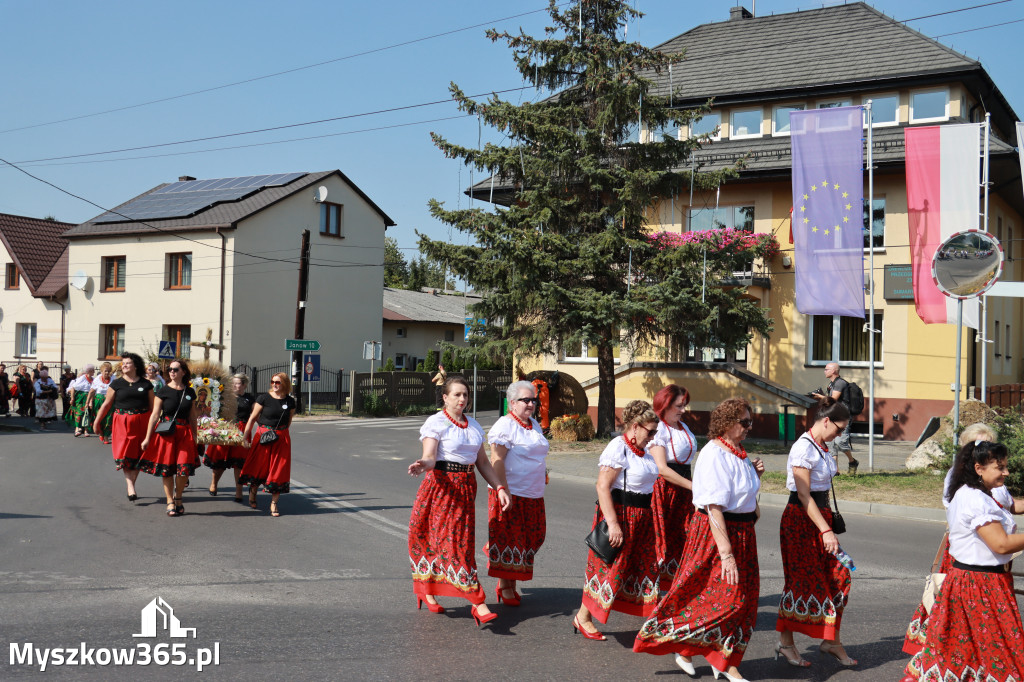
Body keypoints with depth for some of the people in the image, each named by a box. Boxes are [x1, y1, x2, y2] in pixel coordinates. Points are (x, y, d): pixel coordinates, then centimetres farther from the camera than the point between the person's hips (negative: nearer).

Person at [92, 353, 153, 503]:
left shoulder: (145, 384, 7)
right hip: (122, 422, -1)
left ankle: (131, 483, 17)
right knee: (125, 455, -10)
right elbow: (107, 404, 8)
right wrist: (97, 421, 8)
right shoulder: (117, 383, 5)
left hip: (142, 422, 1)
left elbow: (152, 405, 9)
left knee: (137, 456, 5)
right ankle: (130, 487, -12)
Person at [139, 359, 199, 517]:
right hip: (166, 432, -2)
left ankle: (178, 497, 13)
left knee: (184, 467, -8)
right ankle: (170, 502, 11)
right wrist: (147, 438, -2)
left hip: (184, 433, 2)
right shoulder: (163, 392, 0)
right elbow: (155, 415, 0)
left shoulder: (190, 392, 9)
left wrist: (194, 436, 16)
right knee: (167, 468, 0)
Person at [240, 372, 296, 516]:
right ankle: (252, 495, 31)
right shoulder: (264, 398, -6)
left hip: (281, 439, 2)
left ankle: (274, 503, 8)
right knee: (258, 467, 6)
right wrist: (245, 436, -5)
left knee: (278, 470, 0)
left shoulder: (290, 401, 3)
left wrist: (280, 433, 10)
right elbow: (253, 418, -3)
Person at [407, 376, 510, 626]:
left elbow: (483, 462, 15)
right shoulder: (436, 423, -6)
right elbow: (429, 457, -19)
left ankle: (427, 590, 21)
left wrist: (500, 488, 6)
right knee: (451, 541, -7)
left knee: (462, 540, 5)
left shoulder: (473, 425, 13)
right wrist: (422, 465, -42)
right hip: (441, 486, -6)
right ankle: (477, 603, -3)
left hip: (466, 489, 6)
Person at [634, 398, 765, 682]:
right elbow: (714, 506, -25)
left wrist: (754, 474, 2)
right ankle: (682, 647, 9)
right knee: (721, 599, -8)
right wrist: (726, 552, -28)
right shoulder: (714, 454, -20)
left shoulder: (738, 453, 9)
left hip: (741, 532, 9)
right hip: (715, 531, -9)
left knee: (743, 600, 10)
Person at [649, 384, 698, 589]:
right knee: (663, 537, -6)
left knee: (681, 538, 6)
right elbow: (662, 469, -17)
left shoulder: (683, 427, 15)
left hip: (683, 487, 8)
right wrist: (693, 486, -18)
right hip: (663, 489, -8)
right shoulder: (658, 429, -10)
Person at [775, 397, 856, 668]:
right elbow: (804, 495, -22)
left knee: (837, 576, 6)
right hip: (800, 519, -9)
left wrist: (828, 525, 21)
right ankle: (786, 643, 12)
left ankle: (831, 640, 16)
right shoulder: (803, 449, -19)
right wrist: (826, 530, -23)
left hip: (821, 514, 9)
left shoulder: (821, 447, 10)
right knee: (803, 581, -1)